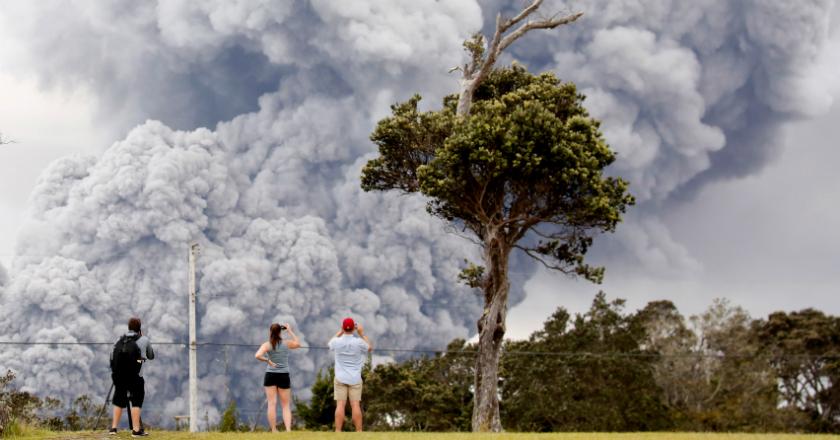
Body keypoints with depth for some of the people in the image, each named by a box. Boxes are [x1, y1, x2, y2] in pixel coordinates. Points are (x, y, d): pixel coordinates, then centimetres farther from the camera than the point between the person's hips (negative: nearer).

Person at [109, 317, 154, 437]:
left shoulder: (120, 340, 12)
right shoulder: (144, 340, 5)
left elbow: (112, 356, 5)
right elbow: (151, 356, 19)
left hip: (118, 376, 4)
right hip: (135, 376, -4)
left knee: (119, 400, 14)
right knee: (136, 401, 0)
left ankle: (113, 428, 12)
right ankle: (136, 430, -6)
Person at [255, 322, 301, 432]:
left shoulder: (267, 345, -6)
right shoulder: (286, 344, 1)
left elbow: (258, 355, -23)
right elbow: (298, 343, 22)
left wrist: (267, 360, -9)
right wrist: (290, 331, 23)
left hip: (270, 375, -1)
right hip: (284, 376, 1)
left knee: (272, 404, 1)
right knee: (286, 405, 7)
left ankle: (274, 431, -1)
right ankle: (288, 429, -9)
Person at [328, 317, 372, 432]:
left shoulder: (337, 342, -6)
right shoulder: (358, 342, -8)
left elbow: (330, 343, 21)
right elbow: (370, 347, 13)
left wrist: (341, 331, 21)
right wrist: (362, 333, 15)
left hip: (340, 378, 0)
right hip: (355, 378, 0)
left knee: (340, 405, -3)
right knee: (356, 405, -1)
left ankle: (338, 432, -8)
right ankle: (359, 432, -2)